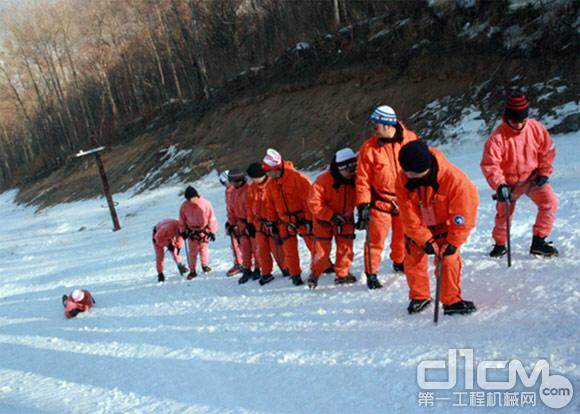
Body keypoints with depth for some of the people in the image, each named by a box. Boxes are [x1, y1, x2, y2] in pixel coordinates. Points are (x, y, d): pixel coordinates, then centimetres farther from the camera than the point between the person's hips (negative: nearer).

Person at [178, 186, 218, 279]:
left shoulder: (205, 204, -15)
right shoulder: (184, 206, -8)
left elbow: (211, 218, -8)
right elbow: (182, 220, 6)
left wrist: (212, 231, -7)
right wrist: (183, 231, 6)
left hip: (204, 230, -1)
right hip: (191, 232, 1)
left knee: (204, 247, 0)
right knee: (192, 251, -1)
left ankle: (205, 265, 21)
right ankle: (192, 270, 7)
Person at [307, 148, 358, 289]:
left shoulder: (354, 180, -12)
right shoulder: (323, 180, -24)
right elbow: (314, 202, -22)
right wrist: (331, 216, -25)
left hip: (345, 220, 4)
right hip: (324, 221, -4)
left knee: (346, 246, 4)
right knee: (321, 248, 0)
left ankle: (342, 274, 20)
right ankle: (314, 275, 16)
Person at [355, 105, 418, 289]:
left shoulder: (410, 139, -5)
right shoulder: (369, 148, -10)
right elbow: (363, 179, -8)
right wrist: (363, 205, -13)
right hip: (381, 200, -2)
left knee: (402, 236, 17)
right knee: (376, 239, -1)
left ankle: (399, 262, 41)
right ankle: (371, 273, 13)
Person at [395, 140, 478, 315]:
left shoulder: (453, 178, -34)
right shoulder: (403, 181, -26)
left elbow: (464, 212, -25)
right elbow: (409, 216, -22)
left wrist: (453, 242, -23)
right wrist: (425, 240, -25)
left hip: (445, 225, -2)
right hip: (417, 228, 2)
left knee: (448, 259, -12)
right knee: (413, 261, 4)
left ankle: (452, 301, 1)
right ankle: (419, 296, 25)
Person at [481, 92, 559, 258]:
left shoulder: (536, 128, -12)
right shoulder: (498, 137, -21)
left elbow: (547, 150, 0)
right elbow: (489, 165, -22)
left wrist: (544, 173, -6)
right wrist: (499, 184, -33)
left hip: (533, 178, 2)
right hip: (509, 182, -2)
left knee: (550, 202, -16)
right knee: (504, 213, 6)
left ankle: (538, 242, -5)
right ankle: (500, 244, 31)